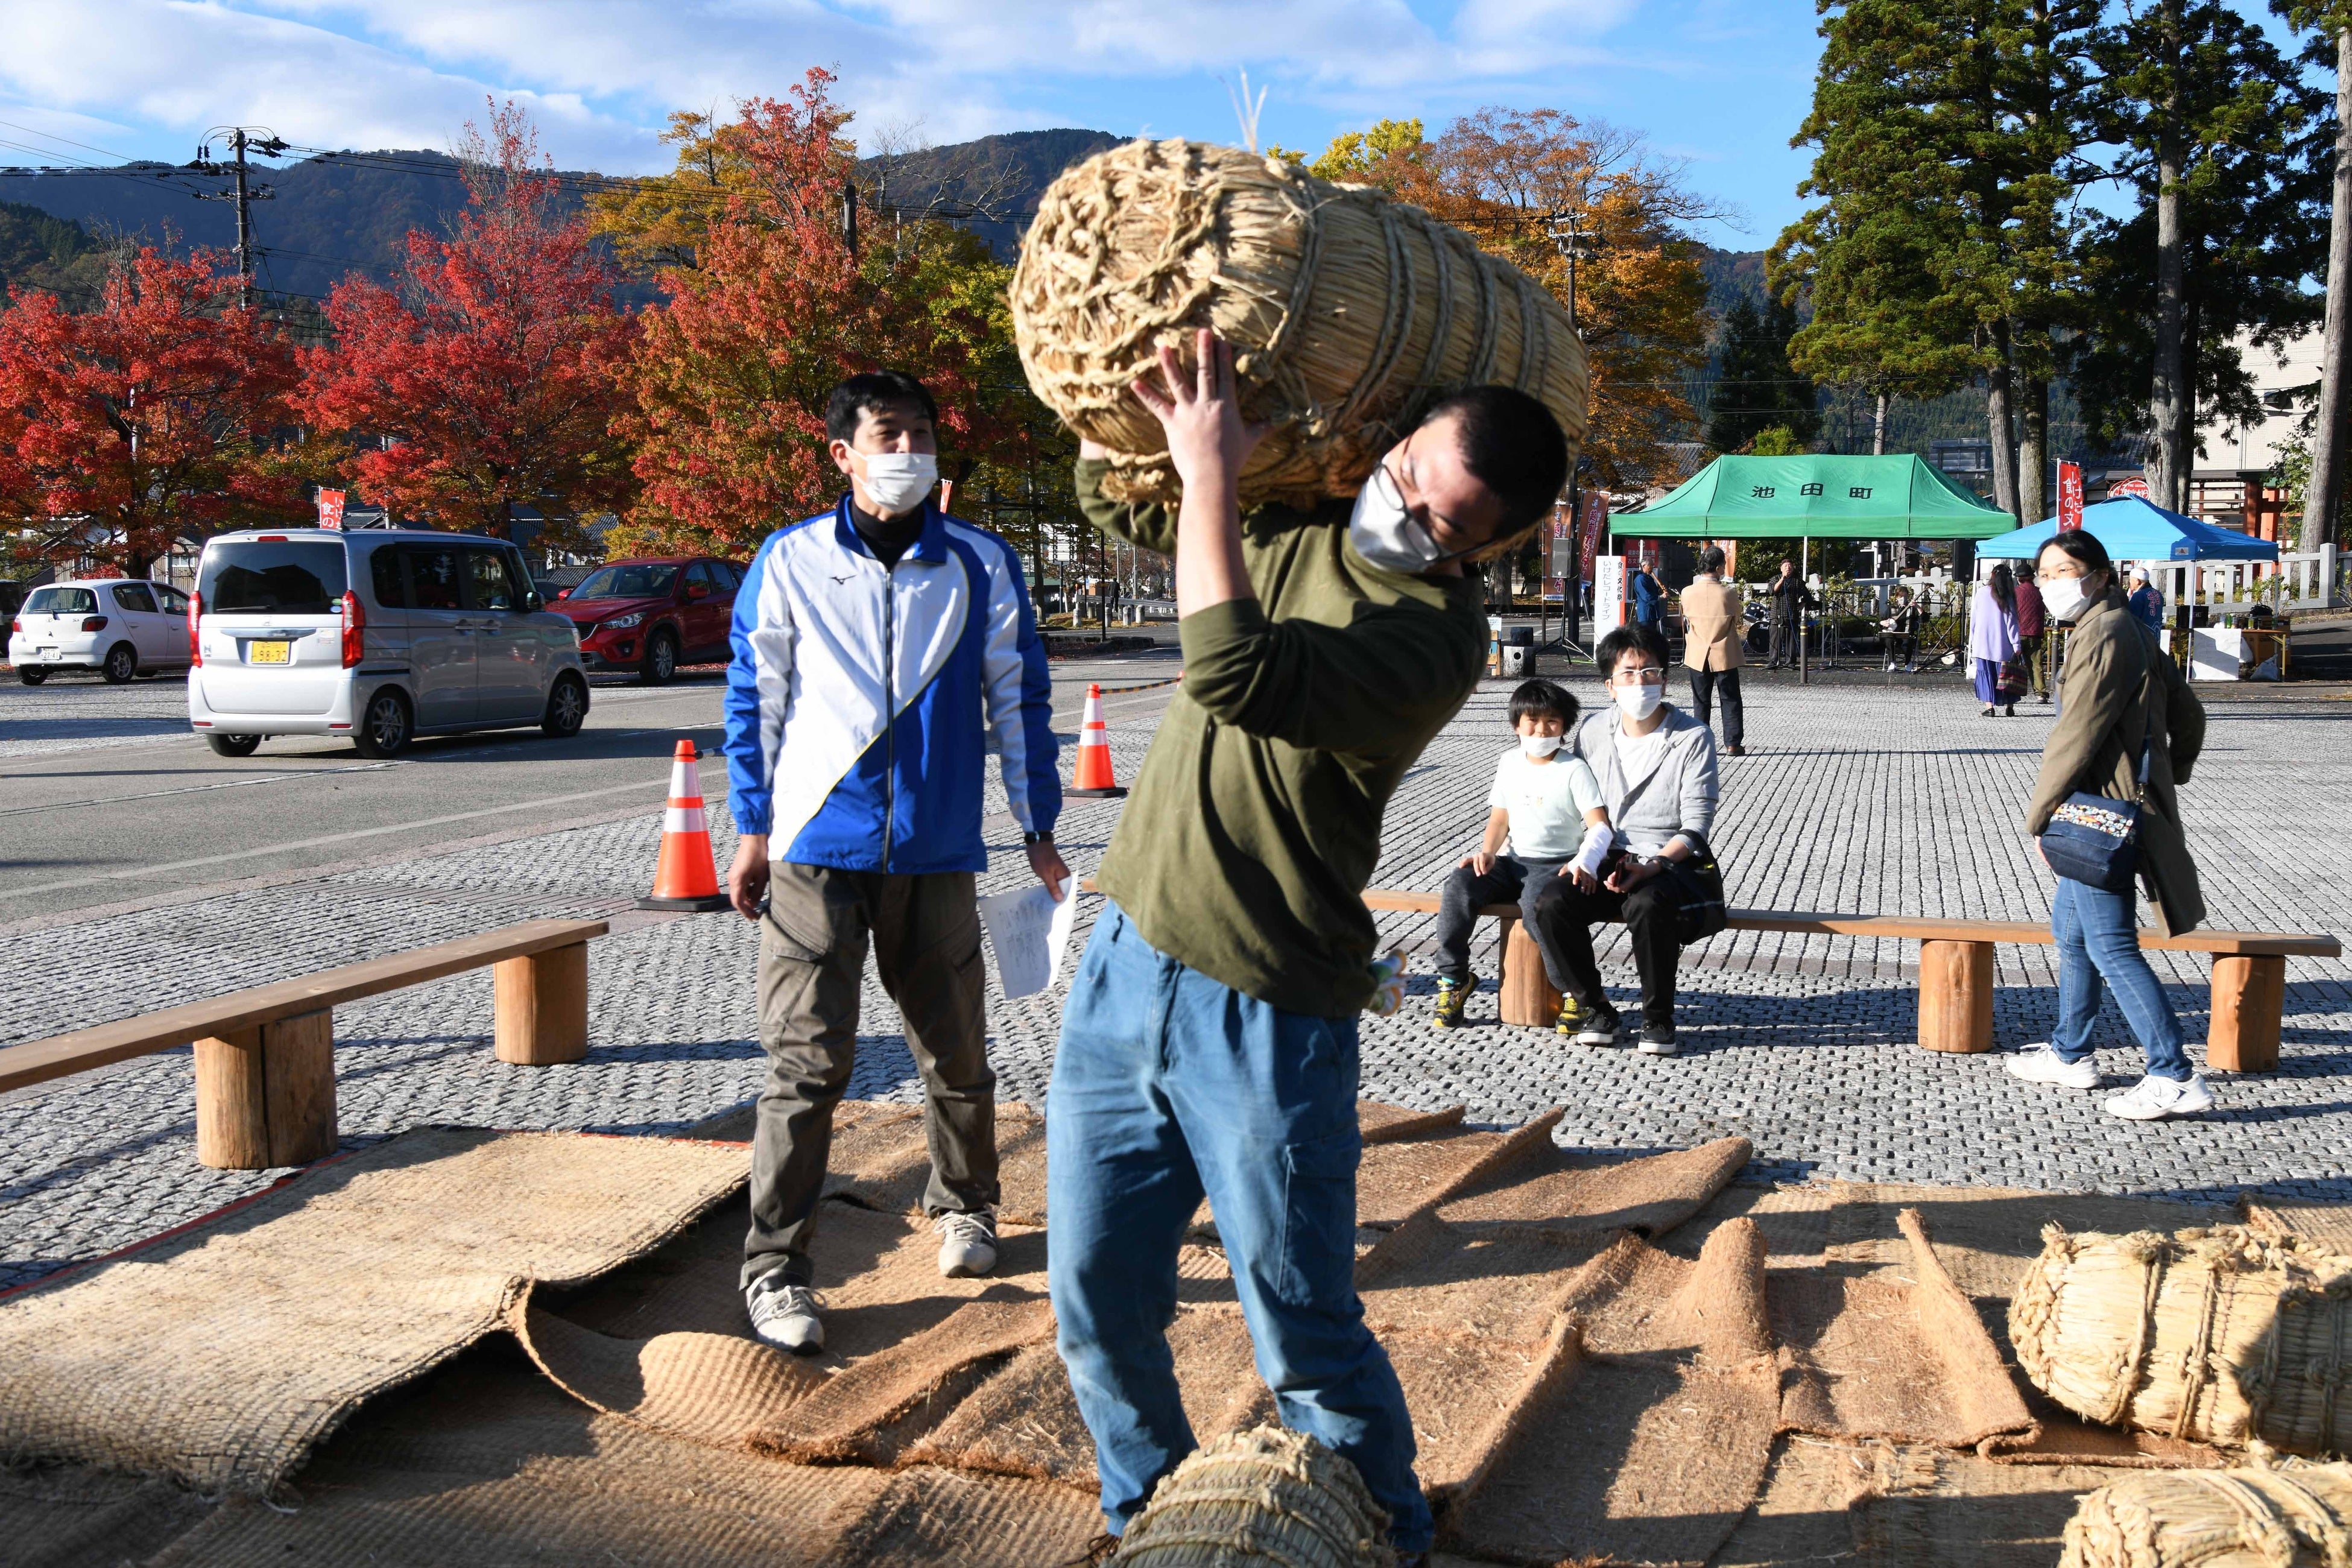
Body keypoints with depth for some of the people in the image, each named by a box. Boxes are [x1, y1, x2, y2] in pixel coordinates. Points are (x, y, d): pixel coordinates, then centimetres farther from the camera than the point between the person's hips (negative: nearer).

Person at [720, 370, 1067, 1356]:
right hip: (817, 848, -1)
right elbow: (753, 697, 8)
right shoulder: (790, 561, 3)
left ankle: (963, 1204, 36)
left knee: (955, 1049, 12)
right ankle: (775, 1268, 3)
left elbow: (1019, 698, 10)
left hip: (937, 851, 2)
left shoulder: (982, 565, 5)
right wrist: (752, 827, 5)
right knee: (808, 1060, -6)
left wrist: (1039, 829, 9)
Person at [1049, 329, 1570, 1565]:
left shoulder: (1433, 636, -18)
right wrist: (1137, 374, 1)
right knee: (1097, 1305, 14)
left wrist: (1212, 471, -24)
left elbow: (1232, 673, -34)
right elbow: (1111, 498, 20)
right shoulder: (1296, 520, 6)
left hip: (1263, 1021, -6)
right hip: (1123, 962, 7)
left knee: (1305, 1343, 5)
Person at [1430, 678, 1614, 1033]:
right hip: (1514, 861, 5)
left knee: (1535, 904, -37)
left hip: (1556, 864, -5)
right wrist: (1487, 852, -5)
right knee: (1459, 887, -22)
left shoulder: (1574, 770, -5)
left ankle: (1574, 992, -17)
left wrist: (1585, 864, -32)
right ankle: (1452, 980, -8)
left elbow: (1600, 824, -14)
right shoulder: (1509, 763, 12)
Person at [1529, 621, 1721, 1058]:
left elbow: (1696, 825, -7)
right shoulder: (1592, 732, 8)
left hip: (1670, 862, -3)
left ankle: (1658, 1017, -15)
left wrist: (1652, 866, -23)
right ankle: (1596, 1009, -7)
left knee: (1647, 904, -38)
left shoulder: (1693, 738, -3)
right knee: (1551, 904, -26)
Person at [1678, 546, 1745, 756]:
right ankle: (1733, 744, 9)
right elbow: (1738, 621, 1)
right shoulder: (1728, 593, -14)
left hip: (1697, 656, 2)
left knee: (1701, 702, 11)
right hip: (1725, 655, -2)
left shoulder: (1687, 593, -8)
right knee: (1731, 700, 9)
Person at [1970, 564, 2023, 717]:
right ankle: (2010, 707, 9)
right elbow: (2012, 621, -5)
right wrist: (2016, 645, -3)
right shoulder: (2008, 596, -4)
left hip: (1983, 642, 0)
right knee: (2005, 674, 8)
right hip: (2003, 644, 0)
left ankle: (1989, 707, -4)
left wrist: (1972, 640, 12)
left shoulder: (1982, 592, -2)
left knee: (1986, 674, 4)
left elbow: (1973, 618, 3)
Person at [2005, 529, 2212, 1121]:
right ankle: (2068, 1054, 31)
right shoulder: (2131, 631, 15)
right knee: (2070, 927, 20)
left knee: (2111, 948, -8)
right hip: (2127, 806, 11)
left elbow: (2076, 735, -20)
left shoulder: (2102, 634, -17)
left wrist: (2038, 817, -12)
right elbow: (2188, 712, 22)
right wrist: (2168, 778, 26)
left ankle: (2175, 1077, -6)